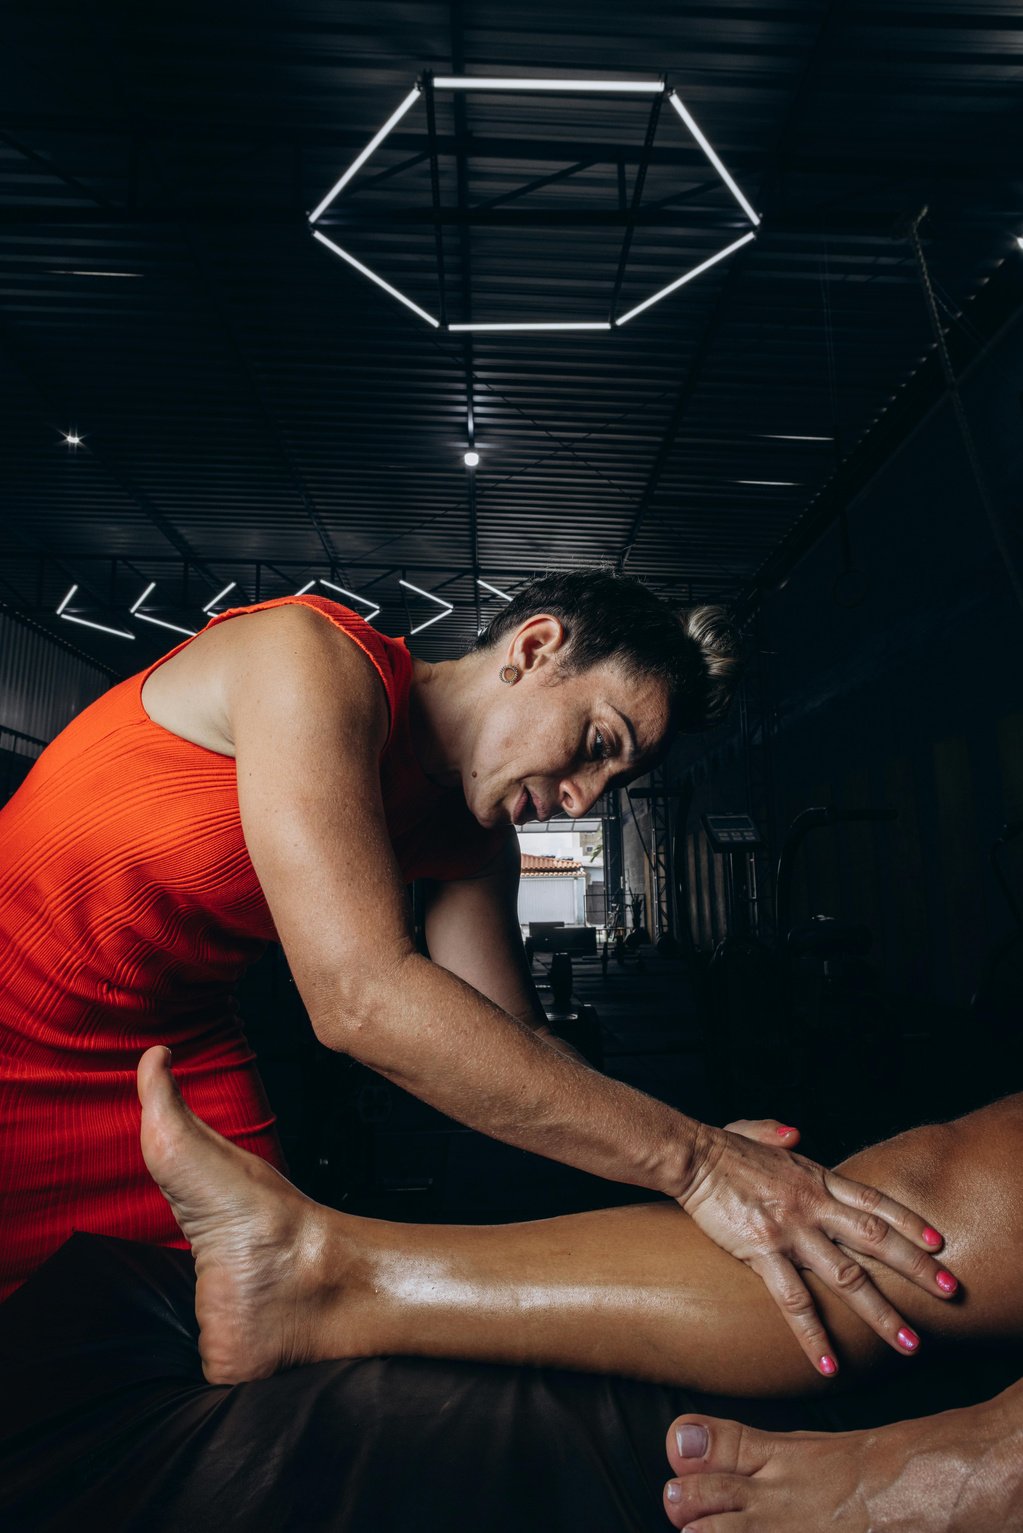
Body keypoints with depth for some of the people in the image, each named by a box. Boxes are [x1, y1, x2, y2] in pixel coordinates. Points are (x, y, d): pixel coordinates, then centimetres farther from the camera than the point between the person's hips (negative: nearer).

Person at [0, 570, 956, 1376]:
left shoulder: (474, 843, -6)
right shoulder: (312, 657, -30)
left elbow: (511, 1042, -7)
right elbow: (360, 1000, -40)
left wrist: (702, 1142, -22)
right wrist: (690, 1159, -39)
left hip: (176, 1046, 5)